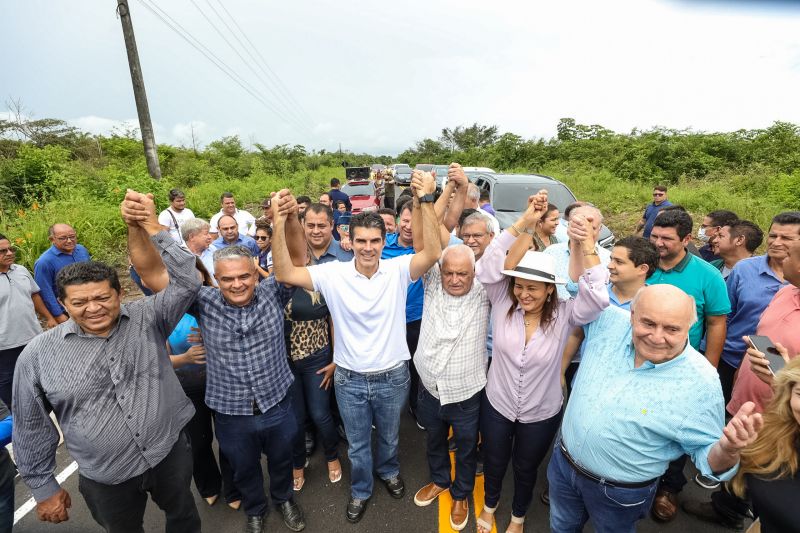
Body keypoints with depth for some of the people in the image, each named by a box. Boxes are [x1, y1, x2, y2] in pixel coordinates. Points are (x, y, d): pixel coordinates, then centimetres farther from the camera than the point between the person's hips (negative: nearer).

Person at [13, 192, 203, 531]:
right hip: (107, 479, 1)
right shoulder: (39, 354, -10)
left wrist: (154, 230, -30)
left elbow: (186, 284, -25)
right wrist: (43, 487, 6)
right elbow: (32, 427, 0)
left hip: (171, 453, 0)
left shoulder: (147, 318, -11)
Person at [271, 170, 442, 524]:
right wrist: (280, 225, -30)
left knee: (389, 436, 28)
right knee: (357, 443, 24)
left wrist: (426, 200, -36)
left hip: (392, 376, 0)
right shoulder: (333, 274, -13)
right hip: (350, 379, 0)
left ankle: (388, 471, 60)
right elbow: (285, 274, -19)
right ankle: (361, 490, 52)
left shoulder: (398, 270, -14)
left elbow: (433, 252, -29)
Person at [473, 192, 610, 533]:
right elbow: (487, 269, -31)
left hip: (542, 415, 0)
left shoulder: (563, 315, -19)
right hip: (497, 406, 1)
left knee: (526, 469, 25)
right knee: (494, 463, 24)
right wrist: (524, 222, -37)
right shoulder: (503, 305, -18)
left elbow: (597, 297, -34)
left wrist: (587, 247, -37)